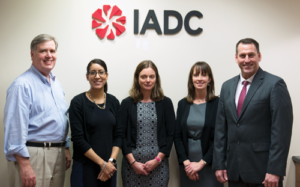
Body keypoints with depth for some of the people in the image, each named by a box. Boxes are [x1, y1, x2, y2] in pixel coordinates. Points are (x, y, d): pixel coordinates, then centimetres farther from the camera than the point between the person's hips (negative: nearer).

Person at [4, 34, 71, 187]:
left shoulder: (56, 83, 14)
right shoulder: (23, 84, -12)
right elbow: (15, 127, -18)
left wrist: (66, 149, 16)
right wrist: (24, 166, -21)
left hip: (58, 155, 8)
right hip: (33, 156, -8)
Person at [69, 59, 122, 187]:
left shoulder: (113, 102, 5)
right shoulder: (78, 102, -7)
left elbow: (118, 134, 4)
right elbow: (78, 139, -12)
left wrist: (111, 161, -9)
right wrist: (102, 163, -13)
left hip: (109, 167, 4)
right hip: (85, 167, -4)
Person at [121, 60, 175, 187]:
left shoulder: (165, 103, 4)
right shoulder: (127, 103, 3)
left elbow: (170, 134, 2)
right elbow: (122, 135, 2)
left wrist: (157, 160, -6)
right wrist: (133, 162, -6)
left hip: (158, 165, 0)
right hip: (132, 164, 0)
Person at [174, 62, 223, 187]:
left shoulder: (217, 104, -5)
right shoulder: (183, 104, 5)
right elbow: (177, 136, 3)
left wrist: (201, 163, -11)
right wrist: (186, 162, -7)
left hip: (209, 165, -3)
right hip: (187, 165, 3)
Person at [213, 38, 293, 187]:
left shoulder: (275, 84, -8)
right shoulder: (227, 86, 9)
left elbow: (281, 130, -12)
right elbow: (221, 127, 9)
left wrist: (275, 171, -15)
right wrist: (219, 164, 5)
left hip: (263, 169, -5)